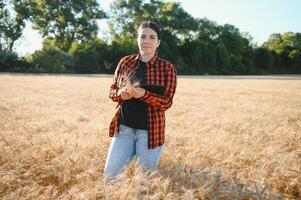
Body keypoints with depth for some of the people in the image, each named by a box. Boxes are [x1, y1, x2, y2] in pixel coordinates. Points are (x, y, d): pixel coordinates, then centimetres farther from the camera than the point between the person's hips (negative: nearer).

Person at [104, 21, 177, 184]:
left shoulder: (167, 68, -4)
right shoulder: (125, 62, 5)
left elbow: (166, 102, -7)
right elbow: (112, 91, 11)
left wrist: (144, 94, -23)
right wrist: (120, 93, -12)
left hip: (150, 130, -2)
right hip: (124, 127, 3)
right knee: (110, 174, 4)